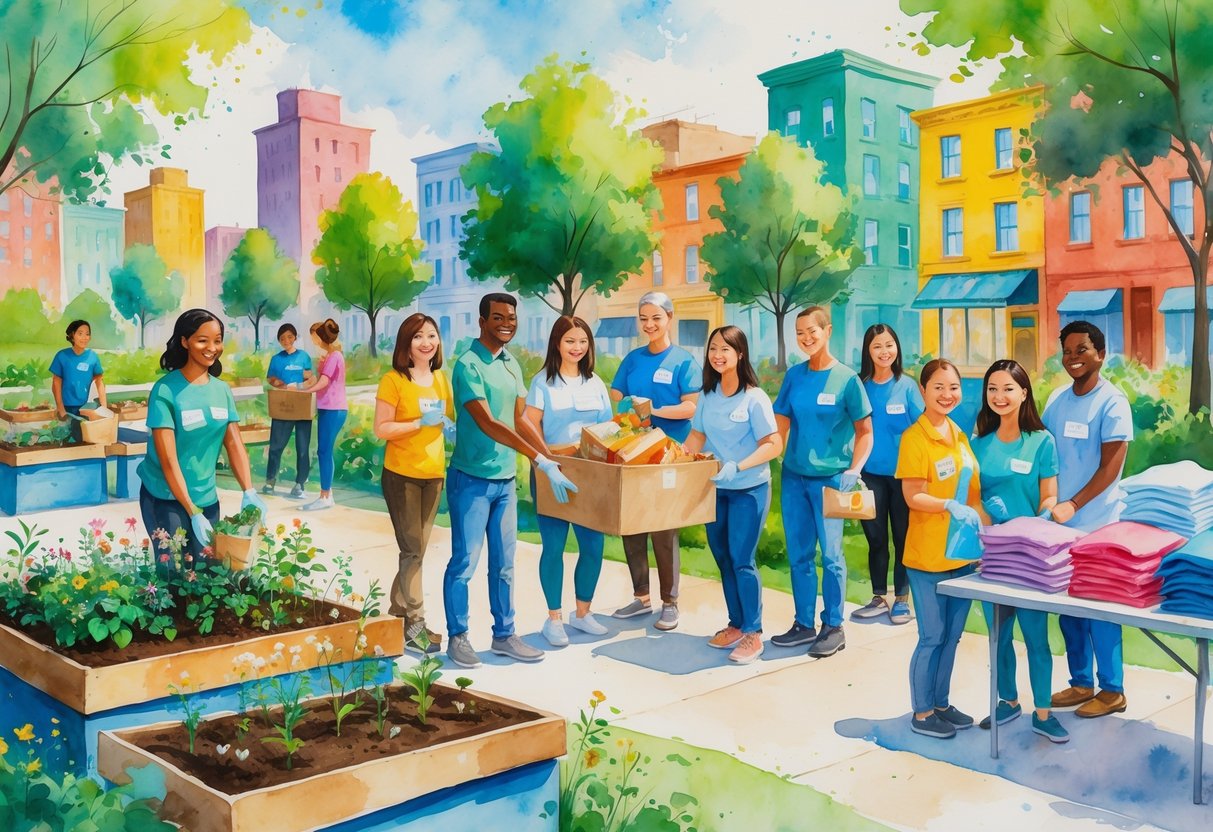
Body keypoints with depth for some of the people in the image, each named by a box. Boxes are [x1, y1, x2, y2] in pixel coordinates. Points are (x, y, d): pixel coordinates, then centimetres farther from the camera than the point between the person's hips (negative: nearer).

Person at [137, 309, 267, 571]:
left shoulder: (222, 390, 3)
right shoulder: (166, 390, -15)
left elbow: (234, 444, -1)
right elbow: (168, 460, -18)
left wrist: (249, 492, -16)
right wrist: (193, 513, -21)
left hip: (206, 498, 5)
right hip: (165, 498, -5)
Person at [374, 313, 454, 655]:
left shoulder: (441, 378, 8)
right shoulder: (393, 380, -9)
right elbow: (381, 429, -12)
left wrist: (450, 426, -2)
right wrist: (421, 423, -21)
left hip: (433, 474, 6)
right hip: (401, 474, -6)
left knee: (418, 549, 13)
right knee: (412, 550, -3)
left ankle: (397, 613, 26)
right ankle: (415, 623, 5)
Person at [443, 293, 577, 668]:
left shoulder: (512, 364, 9)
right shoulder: (469, 365, -14)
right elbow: (487, 423, -22)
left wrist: (553, 457, 7)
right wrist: (541, 461, -27)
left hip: (505, 480, 7)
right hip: (472, 480, -7)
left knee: (503, 563, 12)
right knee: (464, 562, 1)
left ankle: (504, 635, 22)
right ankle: (457, 636, 15)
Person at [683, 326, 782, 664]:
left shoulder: (754, 398, -13)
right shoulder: (708, 395, 4)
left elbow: (774, 444, -16)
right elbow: (697, 437, 11)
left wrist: (737, 466, -27)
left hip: (749, 489, -6)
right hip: (716, 488, 6)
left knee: (741, 560, -6)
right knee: (722, 557, 11)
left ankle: (753, 633, 5)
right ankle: (736, 624, 26)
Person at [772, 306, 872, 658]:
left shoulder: (846, 378, -7)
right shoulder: (794, 376, 5)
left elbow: (865, 431, -3)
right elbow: (781, 425, 10)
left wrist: (853, 471, -15)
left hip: (829, 479, -4)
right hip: (793, 476, 4)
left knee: (830, 555, 1)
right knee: (799, 555, 9)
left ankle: (833, 628, 12)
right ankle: (803, 624, 21)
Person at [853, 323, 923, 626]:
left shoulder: (907, 385, -3)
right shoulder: (861, 386, 1)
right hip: (871, 473, 2)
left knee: (902, 537, 7)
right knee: (875, 537, 8)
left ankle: (901, 599, 17)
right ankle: (878, 598, 19)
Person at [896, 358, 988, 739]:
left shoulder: (959, 435, 9)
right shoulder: (914, 437, -13)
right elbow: (913, 497, -16)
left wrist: (986, 523, 9)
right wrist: (950, 506, -30)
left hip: (962, 553, 7)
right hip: (928, 555, -7)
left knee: (951, 635, 15)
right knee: (932, 637, 2)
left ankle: (940, 703, 29)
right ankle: (921, 714, 15)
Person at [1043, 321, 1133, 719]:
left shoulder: (1112, 403, -10)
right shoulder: (1056, 400, 8)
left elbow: (1110, 468, -15)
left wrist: (1072, 505, -21)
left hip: (1096, 526, -6)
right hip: (1058, 524, 6)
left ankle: (1112, 690, 16)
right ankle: (1081, 682, 25)